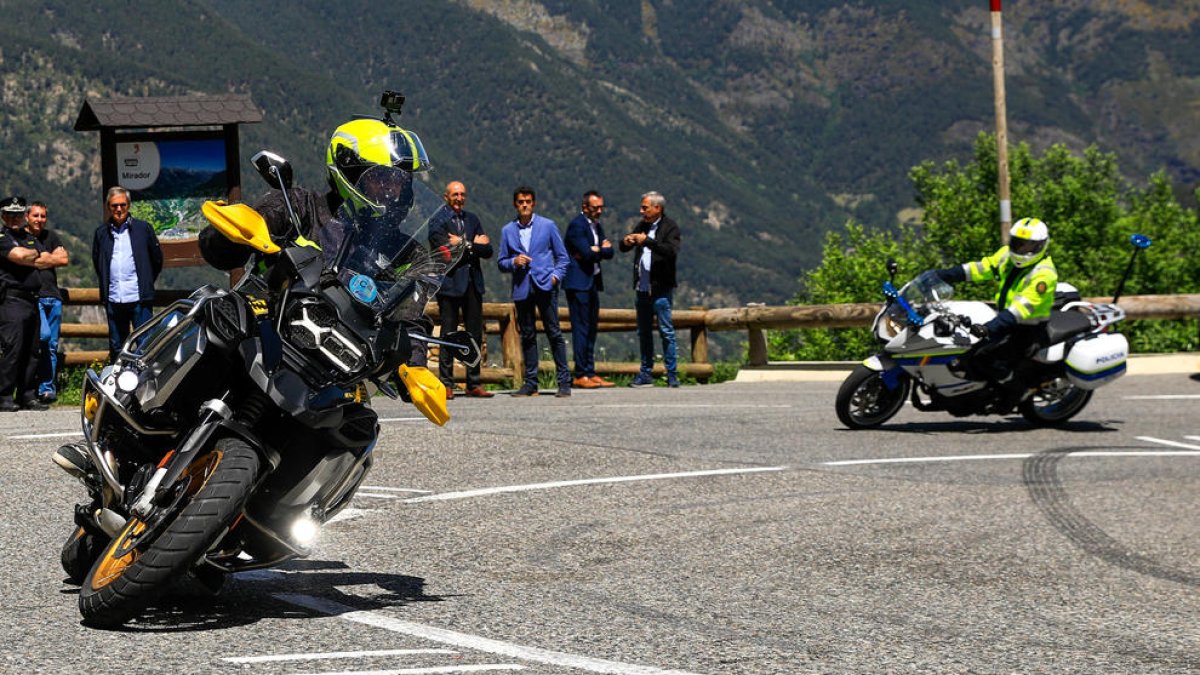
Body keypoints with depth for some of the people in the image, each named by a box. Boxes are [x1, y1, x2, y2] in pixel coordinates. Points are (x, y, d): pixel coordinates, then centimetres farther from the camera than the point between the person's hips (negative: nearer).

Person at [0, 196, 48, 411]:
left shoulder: (30, 238, 21)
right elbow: (19, 256, -18)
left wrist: (28, 258, 4)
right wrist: (35, 254, 2)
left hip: (32, 300, 7)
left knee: (31, 351, 8)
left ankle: (27, 395, 14)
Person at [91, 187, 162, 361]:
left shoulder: (143, 228, 3)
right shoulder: (101, 233, 9)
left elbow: (157, 259, 10)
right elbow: (96, 262, 22)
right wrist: (106, 283, 15)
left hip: (139, 298, -3)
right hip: (114, 299, 3)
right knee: (116, 347, 9)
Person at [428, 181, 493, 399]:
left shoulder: (472, 219, 17)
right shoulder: (437, 222, -1)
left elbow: (487, 251, 8)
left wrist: (463, 244, -7)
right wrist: (473, 245, -6)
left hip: (472, 284, 5)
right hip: (449, 283, -5)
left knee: (475, 334, 5)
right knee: (448, 335, -4)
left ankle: (474, 384, 10)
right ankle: (446, 384, -1)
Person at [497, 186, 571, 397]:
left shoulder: (548, 226, 7)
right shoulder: (507, 231, 12)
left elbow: (562, 256, 10)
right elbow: (501, 263, 14)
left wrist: (556, 275, -6)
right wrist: (514, 262, -7)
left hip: (545, 286, -2)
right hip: (522, 288, 2)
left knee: (554, 332, -6)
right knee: (527, 336, 5)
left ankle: (564, 382, -4)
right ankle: (530, 383, 10)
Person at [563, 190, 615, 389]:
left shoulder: (597, 226, 17)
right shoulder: (577, 225, -11)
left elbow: (609, 253, 7)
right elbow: (587, 253, -20)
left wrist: (595, 250, -10)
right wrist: (601, 248, -3)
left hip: (593, 282, 9)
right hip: (578, 282, -9)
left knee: (591, 328, 9)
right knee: (581, 328, -8)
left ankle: (590, 373, 13)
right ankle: (581, 375, -7)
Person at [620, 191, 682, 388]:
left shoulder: (670, 227, -6)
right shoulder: (642, 226, 14)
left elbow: (672, 251, -22)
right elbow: (624, 248, 17)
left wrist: (647, 241, -25)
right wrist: (626, 242, -6)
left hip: (661, 288, -7)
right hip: (642, 288, 7)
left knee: (666, 331, -6)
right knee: (644, 332, 10)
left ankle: (672, 375, -1)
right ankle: (646, 374, 15)